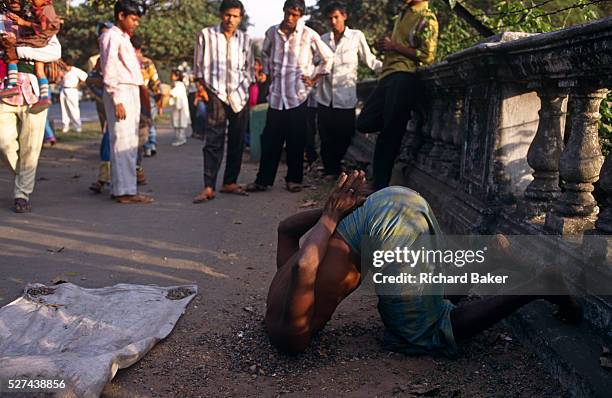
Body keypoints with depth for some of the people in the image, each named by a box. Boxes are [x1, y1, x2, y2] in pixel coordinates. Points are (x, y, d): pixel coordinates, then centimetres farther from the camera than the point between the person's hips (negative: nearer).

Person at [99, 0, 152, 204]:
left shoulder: (123, 38, 23)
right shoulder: (111, 36, -6)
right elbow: (109, 72, -13)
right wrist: (117, 100, -18)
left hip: (131, 93, 10)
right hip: (120, 93, -10)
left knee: (130, 143, 9)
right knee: (122, 142, -11)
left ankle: (126, 187, 14)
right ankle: (125, 191, -10)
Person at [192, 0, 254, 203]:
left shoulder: (245, 39, 10)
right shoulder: (207, 35, 3)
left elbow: (249, 70, 15)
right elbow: (199, 66, 5)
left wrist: (241, 90, 5)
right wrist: (203, 89, -1)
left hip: (239, 97, 4)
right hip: (216, 94, -3)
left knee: (237, 142, 6)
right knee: (213, 141, -11)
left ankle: (230, 183, 17)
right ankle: (208, 187, -12)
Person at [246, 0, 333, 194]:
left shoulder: (309, 35, -5)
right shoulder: (272, 32, 5)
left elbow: (328, 57, 3)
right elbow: (265, 53, 24)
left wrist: (313, 79, 2)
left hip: (297, 95, -3)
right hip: (276, 94, 3)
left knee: (296, 140, 2)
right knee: (270, 139, 3)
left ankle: (294, 179, 14)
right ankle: (263, 180, 9)